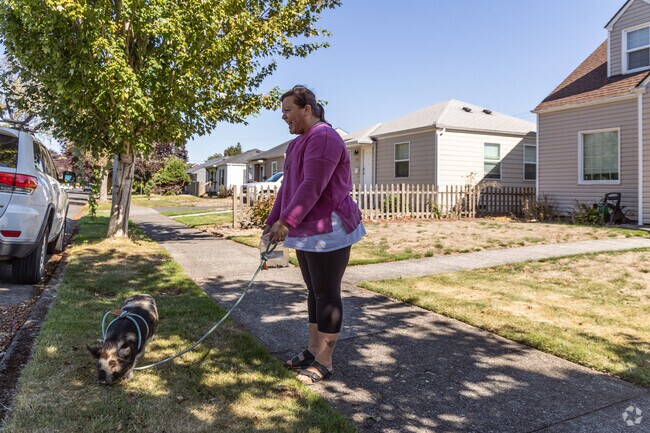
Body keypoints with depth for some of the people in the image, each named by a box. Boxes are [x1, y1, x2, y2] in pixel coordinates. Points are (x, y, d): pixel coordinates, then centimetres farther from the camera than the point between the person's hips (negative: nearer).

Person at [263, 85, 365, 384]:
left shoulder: (324, 138, -15)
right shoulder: (297, 144, 17)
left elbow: (312, 186, -24)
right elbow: (288, 187, 17)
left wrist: (287, 221, -26)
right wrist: (272, 221, 12)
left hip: (328, 231, -10)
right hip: (306, 231, 10)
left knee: (326, 294, -2)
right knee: (314, 291, 15)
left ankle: (324, 362, 9)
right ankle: (312, 350, 27)